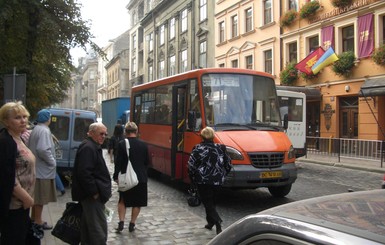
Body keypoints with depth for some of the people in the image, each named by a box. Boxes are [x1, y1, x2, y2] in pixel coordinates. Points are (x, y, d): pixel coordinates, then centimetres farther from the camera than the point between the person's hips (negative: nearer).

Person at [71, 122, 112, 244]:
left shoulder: (94, 146, 18)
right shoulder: (88, 148, -17)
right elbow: (84, 173, -25)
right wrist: (94, 192, -21)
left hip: (90, 194, 11)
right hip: (92, 195, -11)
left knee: (88, 225, 17)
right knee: (99, 227, -8)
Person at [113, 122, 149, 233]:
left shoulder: (121, 144, -10)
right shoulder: (143, 144, -2)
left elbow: (118, 162, -10)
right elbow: (146, 162, 5)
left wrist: (116, 176, -1)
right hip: (141, 178, 1)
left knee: (122, 200, 16)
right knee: (137, 202, 11)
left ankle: (121, 222, 7)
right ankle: (132, 224, 15)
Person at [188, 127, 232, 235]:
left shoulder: (198, 149, -10)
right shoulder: (220, 149, 2)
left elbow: (191, 165, -11)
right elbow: (228, 164, 7)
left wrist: (193, 178, 3)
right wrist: (221, 175, 18)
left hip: (203, 181, -4)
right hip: (217, 181, 4)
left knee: (208, 203, 1)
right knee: (211, 201, 21)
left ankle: (218, 224, -13)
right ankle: (210, 222, 29)